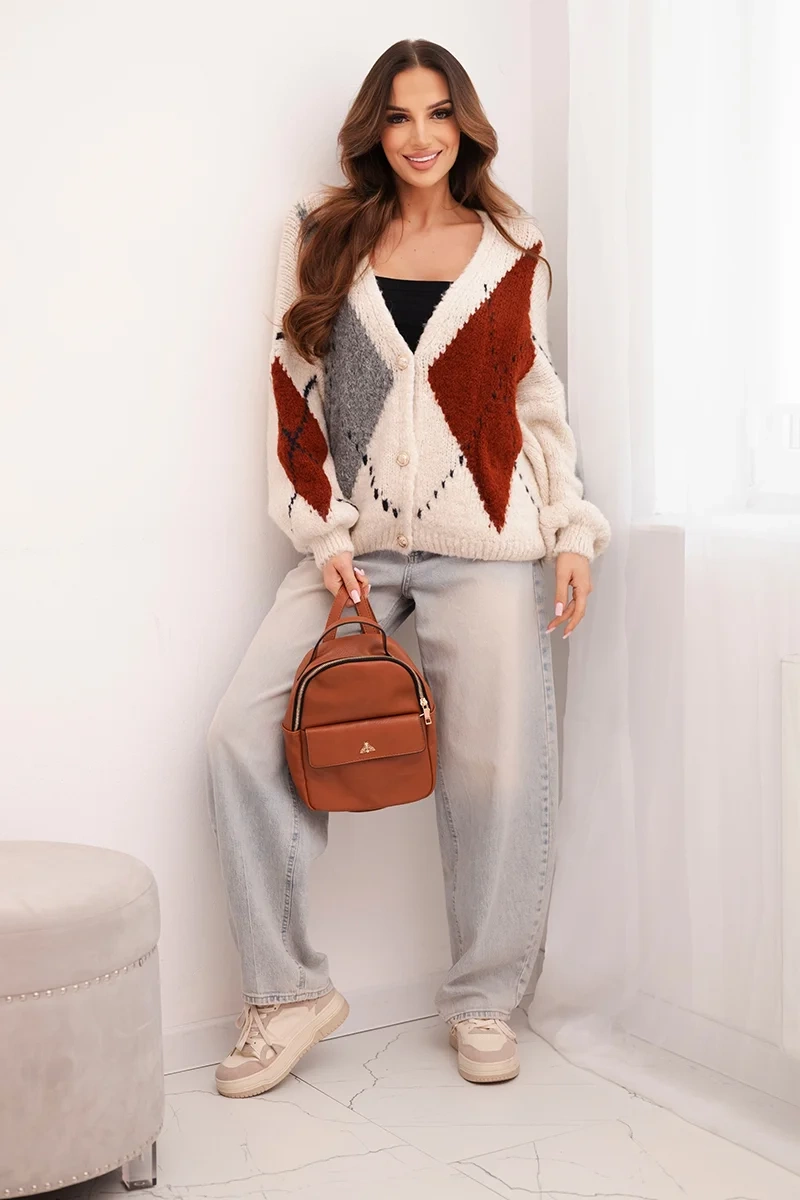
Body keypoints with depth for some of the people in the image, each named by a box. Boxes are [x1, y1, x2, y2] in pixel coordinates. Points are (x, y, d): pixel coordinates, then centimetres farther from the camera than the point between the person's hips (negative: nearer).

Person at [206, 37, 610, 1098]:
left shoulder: (512, 251, 11)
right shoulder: (324, 236, 9)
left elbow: (540, 402, 13)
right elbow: (297, 395, 5)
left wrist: (573, 533, 4)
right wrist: (327, 534, -4)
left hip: (484, 546, 0)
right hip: (354, 542, 1)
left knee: (496, 769, -1)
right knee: (243, 737, -12)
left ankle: (484, 999, 19)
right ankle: (291, 993, 1)